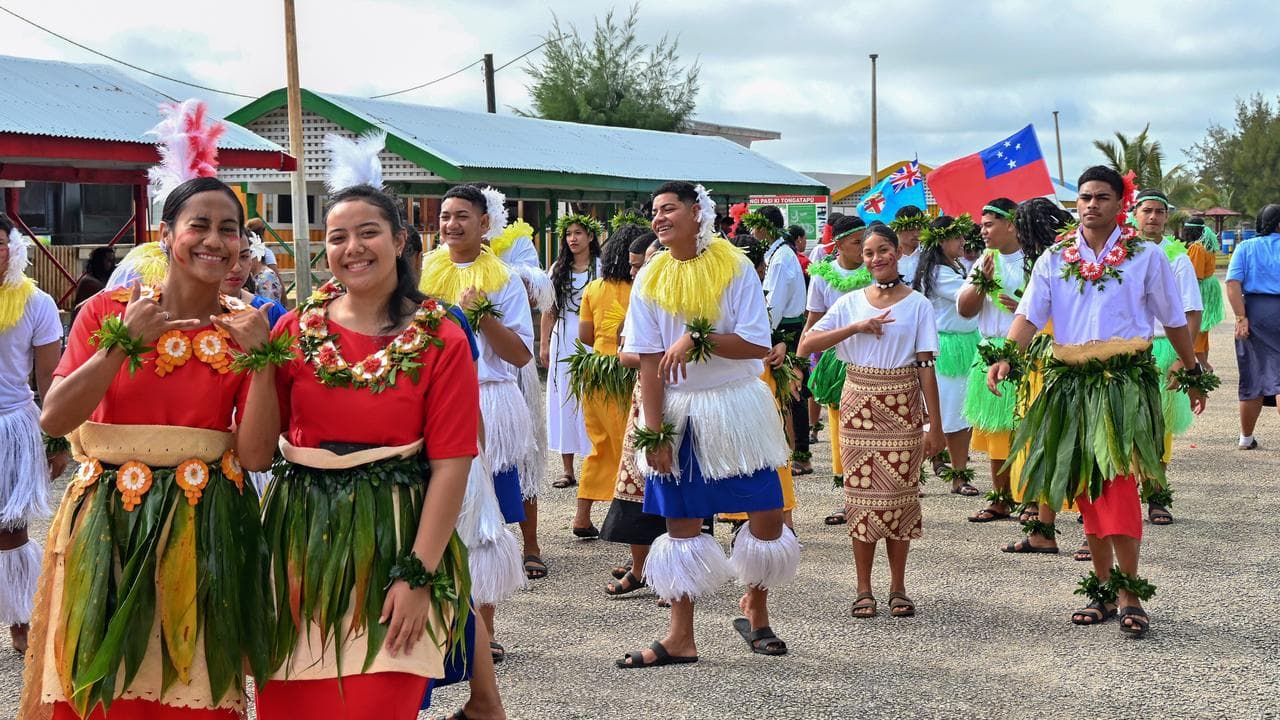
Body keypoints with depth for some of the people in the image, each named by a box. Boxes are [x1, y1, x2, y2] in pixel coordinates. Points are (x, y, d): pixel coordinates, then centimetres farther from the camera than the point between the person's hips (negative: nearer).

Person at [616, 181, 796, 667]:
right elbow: (649, 360, -3)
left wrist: (697, 340, -24)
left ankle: (754, 609, 25)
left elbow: (757, 345, -13)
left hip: (736, 406, -1)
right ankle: (680, 638, 13)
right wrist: (653, 431, -9)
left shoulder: (734, 266, -6)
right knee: (681, 523, 5)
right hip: (677, 409, 2)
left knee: (768, 516, -1)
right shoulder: (651, 277, 0)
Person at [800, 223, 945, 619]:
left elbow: (926, 366, 0)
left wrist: (935, 423, -4)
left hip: (902, 406, -1)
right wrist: (856, 327, -13)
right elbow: (806, 344, -4)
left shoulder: (918, 304, 3)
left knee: (899, 492, 1)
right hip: (859, 404, 1)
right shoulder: (850, 302, 6)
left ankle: (898, 587, 11)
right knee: (862, 492, 1)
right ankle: (864, 589, 8)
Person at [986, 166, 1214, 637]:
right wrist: (1005, 356, -18)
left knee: (1116, 481, -16)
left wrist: (1193, 375, 16)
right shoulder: (1054, 259, 8)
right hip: (1071, 384, 3)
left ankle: (1129, 593, -9)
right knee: (1087, 490, 8)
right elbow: (1029, 315, -2)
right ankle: (1103, 589, 18)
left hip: (1125, 382, -3)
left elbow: (1174, 320, 12)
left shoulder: (1146, 256, 5)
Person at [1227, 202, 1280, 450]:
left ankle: (1246, 437, 21)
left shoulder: (1246, 248, 5)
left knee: (1253, 377, 11)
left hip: (1254, 310, 2)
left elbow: (1233, 283, -6)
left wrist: (1241, 317, -9)